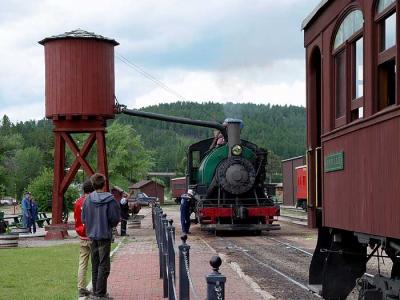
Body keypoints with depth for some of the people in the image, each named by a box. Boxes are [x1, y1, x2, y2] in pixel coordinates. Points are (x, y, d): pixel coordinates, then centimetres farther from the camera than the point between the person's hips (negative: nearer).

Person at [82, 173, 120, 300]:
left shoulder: (88, 199, -2)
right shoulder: (109, 200, -14)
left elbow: (84, 218, 3)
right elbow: (115, 218, -11)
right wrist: (111, 225, 10)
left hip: (92, 236, 5)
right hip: (105, 235, -5)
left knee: (95, 265, 14)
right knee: (104, 265, 1)